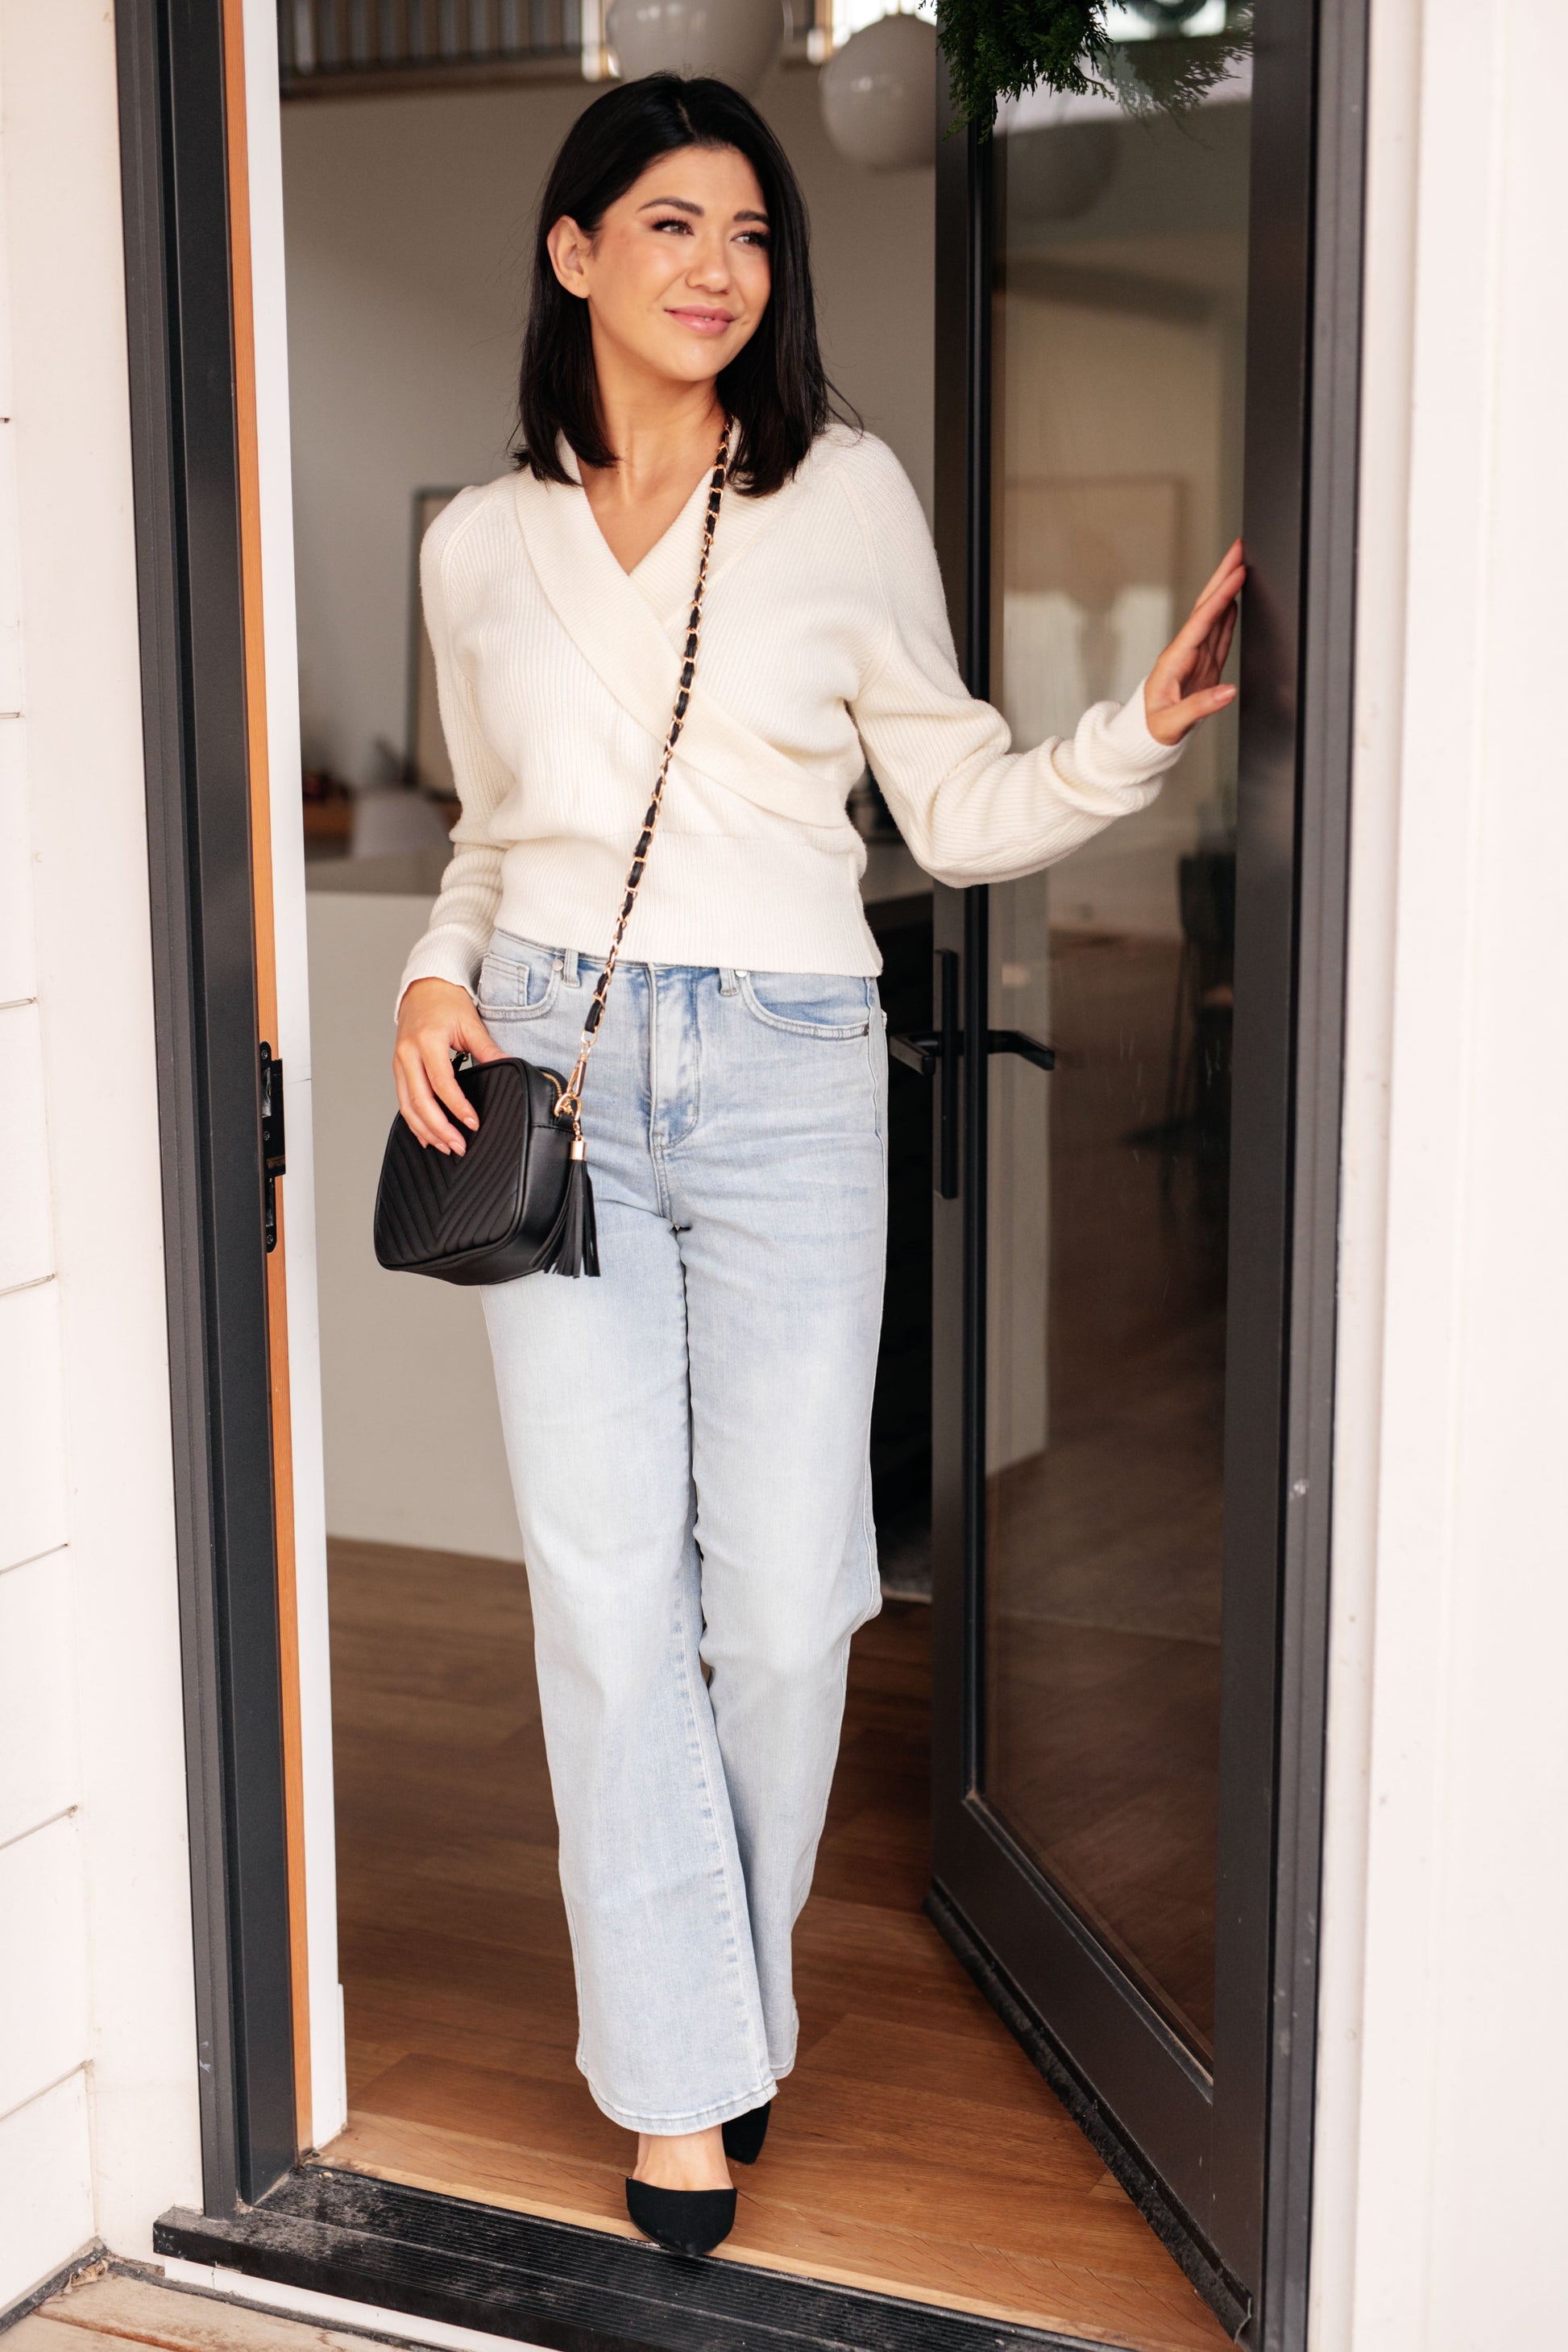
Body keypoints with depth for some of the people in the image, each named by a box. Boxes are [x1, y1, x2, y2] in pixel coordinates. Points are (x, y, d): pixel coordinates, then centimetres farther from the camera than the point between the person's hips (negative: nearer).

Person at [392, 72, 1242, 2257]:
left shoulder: (846, 496, 5)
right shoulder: (481, 546, 11)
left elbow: (962, 807, 7)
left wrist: (1143, 730, -9)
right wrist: (437, 974, 3)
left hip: (788, 1077, -1)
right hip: (553, 1074, 1)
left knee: (781, 1598, 0)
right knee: (610, 1585, -2)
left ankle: (725, 2002, 25)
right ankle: (677, 2073, 11)